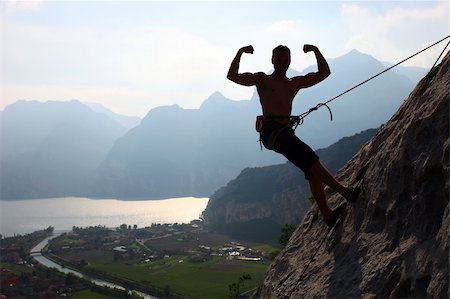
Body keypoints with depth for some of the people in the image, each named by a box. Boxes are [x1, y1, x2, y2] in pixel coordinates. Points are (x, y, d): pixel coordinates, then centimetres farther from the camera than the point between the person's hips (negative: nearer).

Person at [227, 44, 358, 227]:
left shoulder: (295, 83, 27)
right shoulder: (262, 79, 13)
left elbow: (324, 73, 29)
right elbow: (232, 76, 4)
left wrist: (316, 51, 19)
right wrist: (240, 53, -2)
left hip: (286, 132, 6)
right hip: (270, 129, -6)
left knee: (312, 169, -11)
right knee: (307, 156, -25)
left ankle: (326, 214, -15)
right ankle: (344, 191, -33)